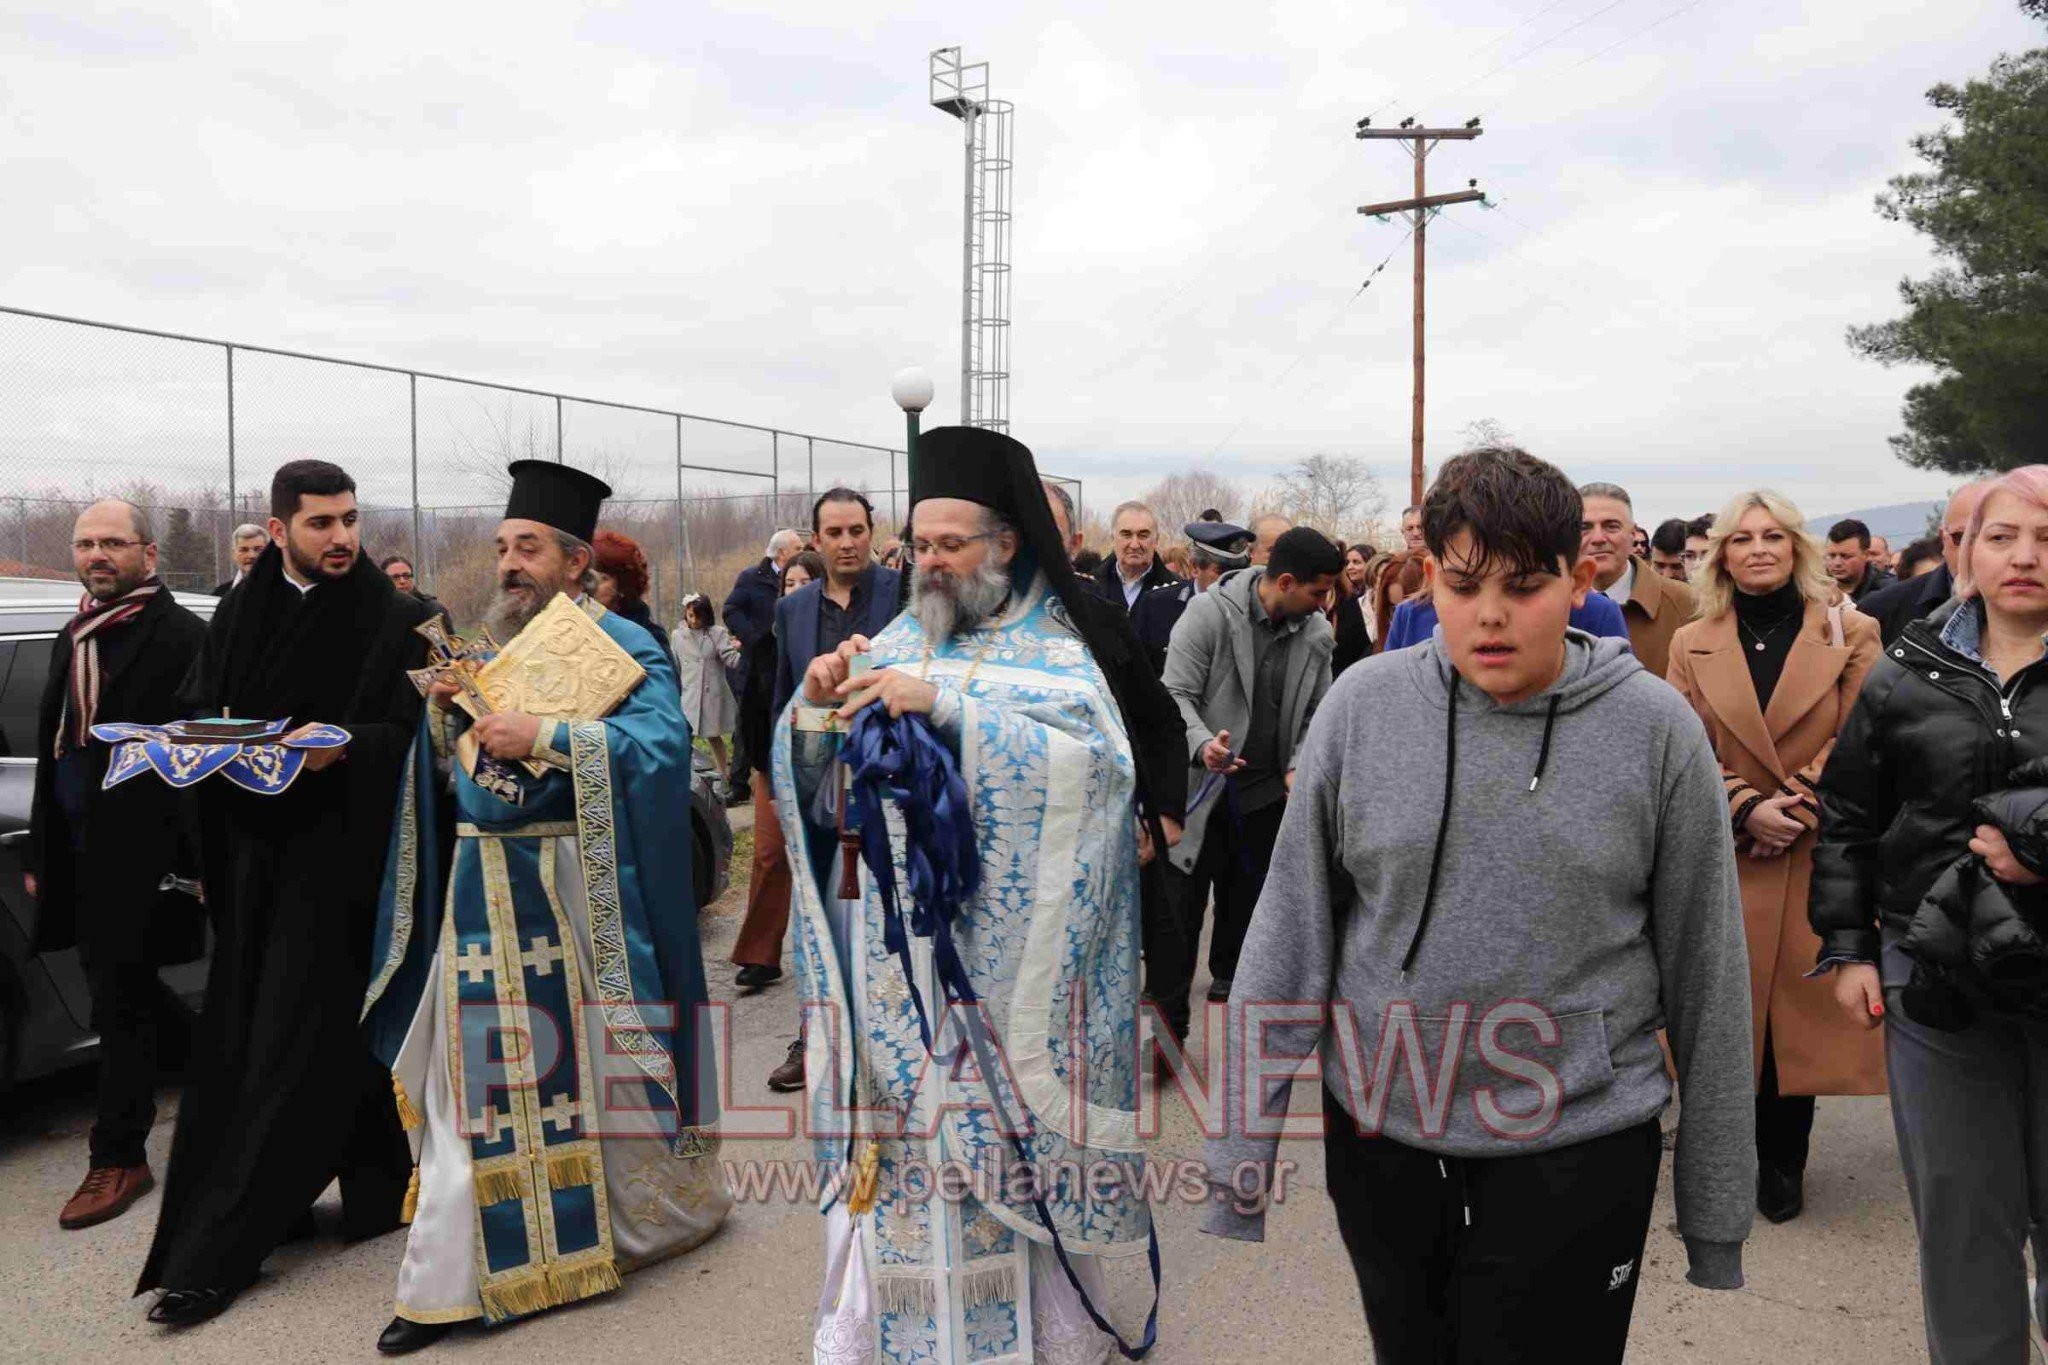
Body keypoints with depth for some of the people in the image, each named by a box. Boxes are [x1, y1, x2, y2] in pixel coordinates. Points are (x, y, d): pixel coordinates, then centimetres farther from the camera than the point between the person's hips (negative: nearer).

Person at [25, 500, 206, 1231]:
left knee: (121, 1003, 0)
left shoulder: (183, 637, -12)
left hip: (138, 855, -7)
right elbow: (51, 751, 18)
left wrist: (190, 859, -18)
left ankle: (118, 1156, 11)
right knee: (118, 998, 15)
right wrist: (39, 853, 17)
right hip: (79, 853, 7)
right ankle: (124, 1140, 28)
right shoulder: (73, 636, 13)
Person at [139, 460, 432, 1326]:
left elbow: (410, 730, -8)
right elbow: (192, 708, 15)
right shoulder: (240, 614, 10)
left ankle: (217, 1252, 4)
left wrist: (343, 743, -26)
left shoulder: (394, 620, -5)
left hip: (337, 854, -6)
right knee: (242, 1036, 10)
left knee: (292, 1043, -3)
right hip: (251, 844, 6)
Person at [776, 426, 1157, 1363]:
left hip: (996, 954, -4)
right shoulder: (897, 644, 10)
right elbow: (816, 774, 9)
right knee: (897, 1122, 9)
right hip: (893, 944, 4)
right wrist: (818, 703, -12)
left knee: (1000, 1125, 2)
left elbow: (1090, 760, -22)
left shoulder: (1053, 653, -3)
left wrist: (944, 704, -27)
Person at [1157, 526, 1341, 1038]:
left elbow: (1314, 713, 8)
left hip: (1266, 791, 4)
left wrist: (1299, 767, -8)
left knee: (1246, 899, 19)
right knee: (1182, 905, -2)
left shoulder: (1316, 635, 0)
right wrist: (1202, 743, -32)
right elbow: (1177, 694, -15)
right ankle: (1167, 1019, 9)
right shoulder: (1209, 613, -13)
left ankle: (1229, 974, 43)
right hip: (1202, 785, -4)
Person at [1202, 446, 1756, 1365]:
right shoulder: (1363, 705, -6)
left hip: (1578, 1150, -2)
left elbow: (1705, 975, -1)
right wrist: (1242, 1150, -4)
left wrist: (1714, 1207, 3)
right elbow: (1291, 934, -3)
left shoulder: (1656, 728, -8)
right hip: (1380, 1137, 2)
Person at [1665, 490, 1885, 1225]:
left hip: (1819, 855, -1)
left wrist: (1802, 805, -13)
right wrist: (1746, 808, -14)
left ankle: (1783, 1159, 22)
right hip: (1726, 855, 1)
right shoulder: (1691, 644, 5)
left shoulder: (1853, 634, 2)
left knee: (1803, 1005, 5)